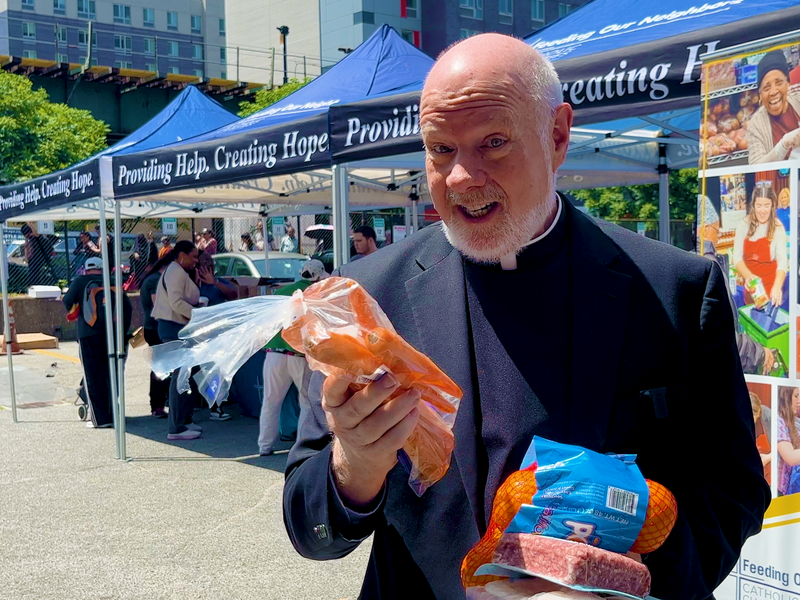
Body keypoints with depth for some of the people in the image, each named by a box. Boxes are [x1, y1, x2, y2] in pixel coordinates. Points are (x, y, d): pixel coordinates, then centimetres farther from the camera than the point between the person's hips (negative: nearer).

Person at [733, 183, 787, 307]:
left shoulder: (778, 227, -11)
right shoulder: (744, 225, -6)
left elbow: (782, 261, -21)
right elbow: (737, 257, -11)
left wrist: (777, 287, -38)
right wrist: (748, 276, -30)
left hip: (770, 284, -2)